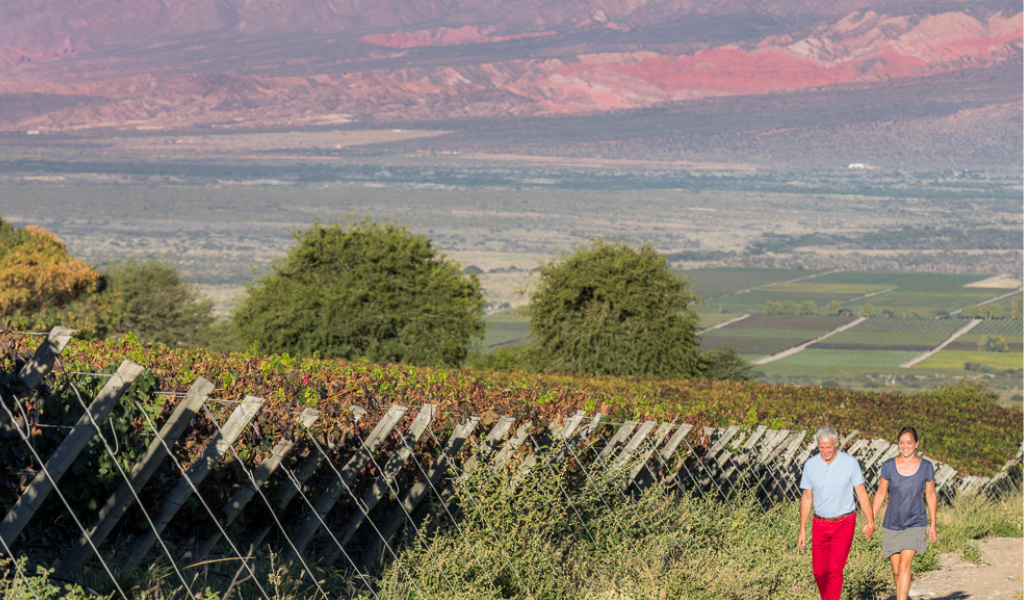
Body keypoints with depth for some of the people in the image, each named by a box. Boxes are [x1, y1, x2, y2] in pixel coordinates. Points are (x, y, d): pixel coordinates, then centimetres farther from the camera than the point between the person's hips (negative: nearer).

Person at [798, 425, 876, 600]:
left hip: (844, 523, -3)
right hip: (820, 524, 3)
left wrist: (870, 522, 1)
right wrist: (802, 530, 6)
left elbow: (861, 494, 1)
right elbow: (807, 497, 7)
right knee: (819, 571, 4)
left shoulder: (850, 463, -7)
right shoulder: (810, 465, -1)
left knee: (835, 569, -14)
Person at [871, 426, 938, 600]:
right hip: (892, 525, 2)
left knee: (904, 566, -17)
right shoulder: (889, 466, -7)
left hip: (915, 525, -2)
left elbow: (931, 496, 3)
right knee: (896, 570, 10)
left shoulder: (926, 467, -7)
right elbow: (880, 494, 1)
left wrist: (933, 524, 3)